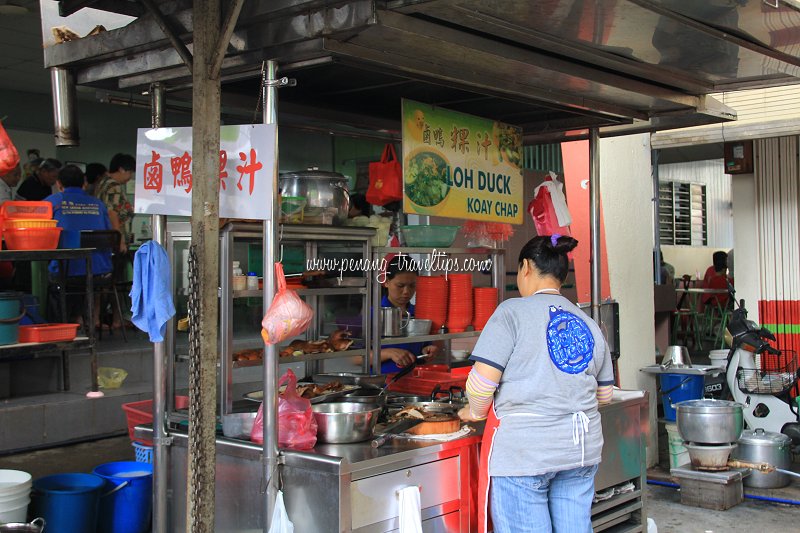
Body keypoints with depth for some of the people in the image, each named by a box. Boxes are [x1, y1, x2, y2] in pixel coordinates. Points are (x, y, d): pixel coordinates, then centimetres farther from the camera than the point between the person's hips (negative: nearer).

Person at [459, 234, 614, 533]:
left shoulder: (513, 311, -7)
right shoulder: (588, 323, 12)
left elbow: (484, 377, -13)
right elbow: (604, 393, 18)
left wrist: (475, 412, 5)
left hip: (524, 452, -6)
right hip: (583, 449, 6)